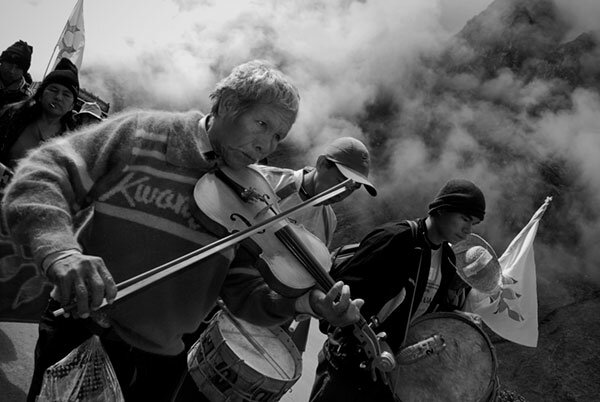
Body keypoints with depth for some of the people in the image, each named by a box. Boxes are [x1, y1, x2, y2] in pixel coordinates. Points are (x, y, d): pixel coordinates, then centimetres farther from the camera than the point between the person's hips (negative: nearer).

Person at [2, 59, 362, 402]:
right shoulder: (140, 132, -10)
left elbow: (245, 296, -4)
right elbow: (40, 177, -15)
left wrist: (301, 302, -24)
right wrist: (59, 248, -34)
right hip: (77, 324, -1)